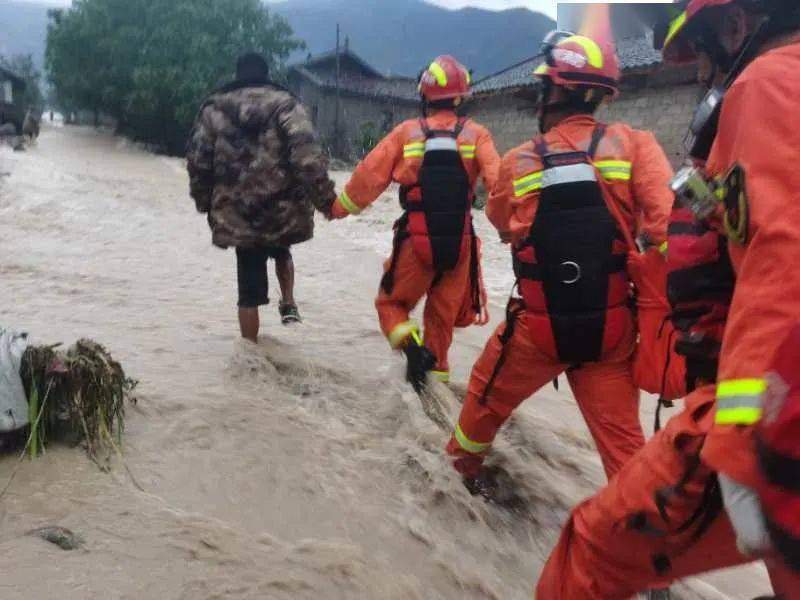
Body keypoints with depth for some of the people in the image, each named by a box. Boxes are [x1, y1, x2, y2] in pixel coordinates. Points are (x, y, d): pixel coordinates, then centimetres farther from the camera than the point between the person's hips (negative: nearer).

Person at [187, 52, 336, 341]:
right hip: (283, 212, -1)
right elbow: (308, 159, -15)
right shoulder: (285, 105, -3)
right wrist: (326, 200, -9)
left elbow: (198, 161, 6)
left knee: (249, 289, 9)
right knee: (281, 252, 34)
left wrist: (205, 202, 18)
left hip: (237, 216, 1)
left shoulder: (214, 108, 6)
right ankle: (288, 304, 26)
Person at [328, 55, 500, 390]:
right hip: (461, 241, 2)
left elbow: (369, 176, 0)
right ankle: (435, 374, 27)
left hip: (417, 240, -2)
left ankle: (410, 345, -8)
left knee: (391, 302, 18)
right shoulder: (476, 135, -1)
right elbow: (498, 181, -14)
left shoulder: (406, 132, -2)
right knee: (442, 315, 18)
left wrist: (337, 209, 12)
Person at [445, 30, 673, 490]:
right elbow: (664, 222, -18)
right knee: (623, 438, 11)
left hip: (539, 326, 1)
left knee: (490, 393, 27)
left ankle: (466, 458, 50)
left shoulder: (519, 161, -6)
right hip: (612, 328, 0)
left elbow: (501, 221, 12)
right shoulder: (633, 144, -8)